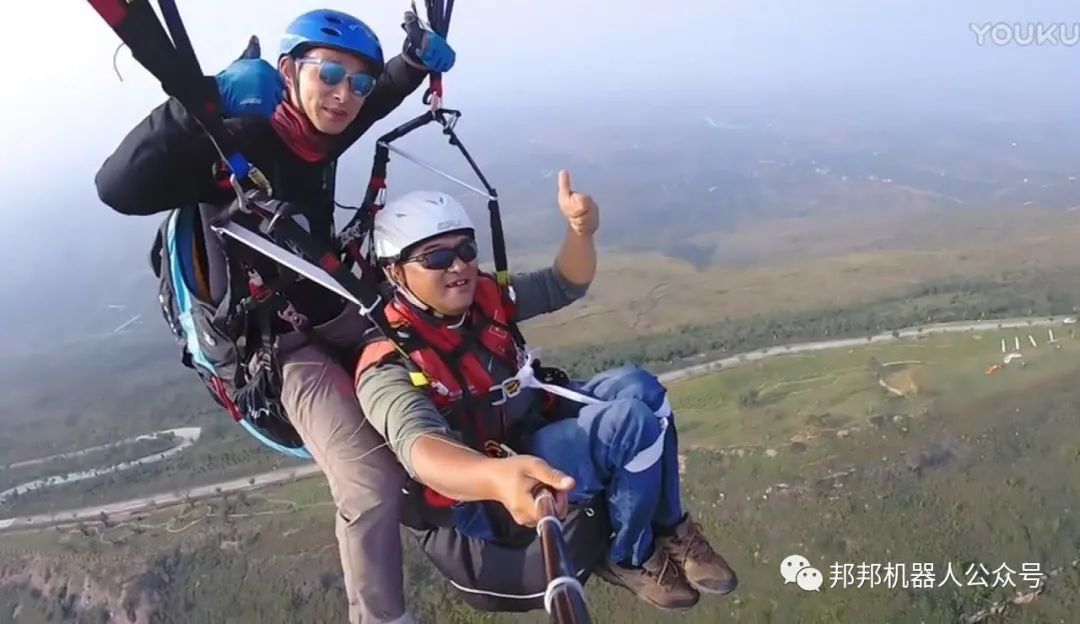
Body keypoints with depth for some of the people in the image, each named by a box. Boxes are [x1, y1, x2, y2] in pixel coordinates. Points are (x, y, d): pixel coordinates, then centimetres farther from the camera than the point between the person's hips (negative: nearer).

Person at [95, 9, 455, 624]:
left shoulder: (319, 133, 0)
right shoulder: (237, 143, -22)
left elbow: (380, 97, 22)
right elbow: (121, 190, -37)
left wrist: (416, 59, 3)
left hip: (337, 315, 9)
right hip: (278, 346, -8)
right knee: (372, 485, -24)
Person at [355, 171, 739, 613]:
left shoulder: (482, 298, 0)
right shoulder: (390, 365, -23)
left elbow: (565, 285, 1)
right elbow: (418, 447, -42)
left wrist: (581, 231, -23)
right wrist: (498, 477, -64)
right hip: (479, 505, -8)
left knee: (635, 386, -13)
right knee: (632, 421, -26)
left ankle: (667, 528, 2)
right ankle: (629, 559, -2)